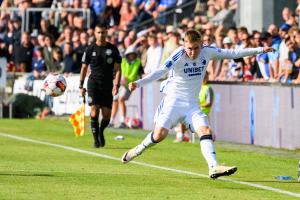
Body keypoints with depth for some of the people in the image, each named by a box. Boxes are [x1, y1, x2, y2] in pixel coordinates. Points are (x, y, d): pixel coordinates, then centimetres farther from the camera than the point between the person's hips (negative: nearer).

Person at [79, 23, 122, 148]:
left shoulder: (113, 49, 3)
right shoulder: (90, 49, 3)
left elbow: (117, 69, 2)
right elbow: (84, 68, 9)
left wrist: (116, 85, -9)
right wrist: (81, 86, 5)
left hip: (108, 86, 1)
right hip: (94, 83, -1)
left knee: (106, 116, 0)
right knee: (94, 112, -14)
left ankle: (101, 132, 30)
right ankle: (96, 140, -6)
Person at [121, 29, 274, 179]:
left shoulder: (207, 52, -3)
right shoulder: (179, 56, -18)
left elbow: (233, 54, 5)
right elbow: (160, 71, -27)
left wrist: (260, 50, 5)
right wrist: (139, 83, -42)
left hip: (192, 104, 4)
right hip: (174, 99, -4)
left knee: (205, 131, -15)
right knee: (160, 133, -16)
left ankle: (214, 167, -25)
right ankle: (139, 149, 11)